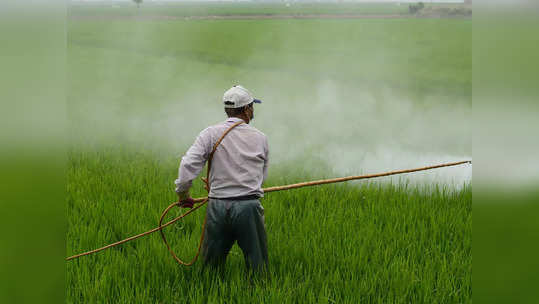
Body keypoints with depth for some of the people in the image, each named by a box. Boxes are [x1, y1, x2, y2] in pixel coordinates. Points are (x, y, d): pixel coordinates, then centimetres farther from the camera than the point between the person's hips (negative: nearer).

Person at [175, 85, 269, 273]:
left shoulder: (211, 134, 0)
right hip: (249, 207, -1)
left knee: (211, 266, 12)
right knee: (258, 270, 5)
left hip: (218, 207, 1)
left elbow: (188, 164, -10)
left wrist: (182, 194, 4)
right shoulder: (260, 138, 5)